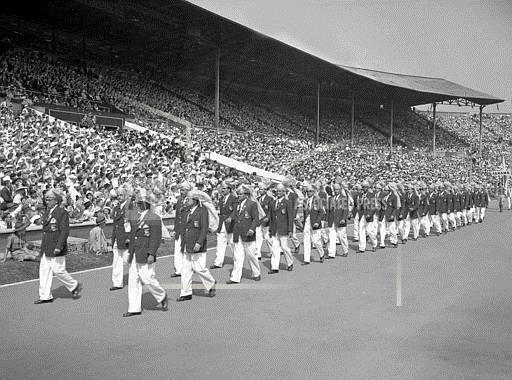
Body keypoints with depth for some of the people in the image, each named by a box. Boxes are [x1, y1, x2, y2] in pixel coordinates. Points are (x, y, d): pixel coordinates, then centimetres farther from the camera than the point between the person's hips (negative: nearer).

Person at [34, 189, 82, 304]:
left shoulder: (62, 213, -12)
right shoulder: (47, 213, 14)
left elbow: (65, 231, -17)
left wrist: (59, 247, -22)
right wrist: (43, 247, 21)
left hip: (56, 249, -8)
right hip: (46, 249, 9)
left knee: (58, 270, -4)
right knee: (44, 270, 7)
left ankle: (75, 286, 16)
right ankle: (45, 296, 12)